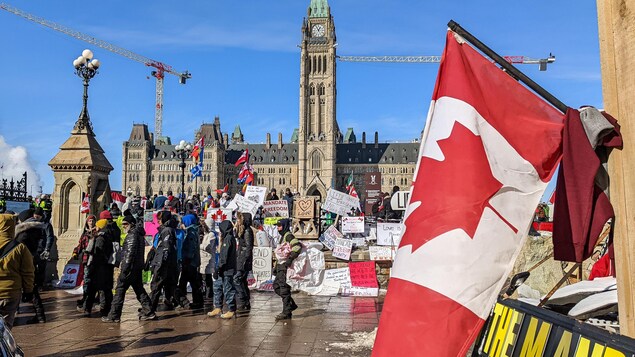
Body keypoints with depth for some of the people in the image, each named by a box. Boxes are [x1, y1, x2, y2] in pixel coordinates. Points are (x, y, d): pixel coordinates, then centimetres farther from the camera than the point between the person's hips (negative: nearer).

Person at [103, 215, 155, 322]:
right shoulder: (139, 234, 19)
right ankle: (148, 312, 12)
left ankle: (114, 316, -2)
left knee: (120, 289, -4)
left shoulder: (132, 234, -10)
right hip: (138, 267, 10)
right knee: (139, 290, 13)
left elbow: (130, 252, -18)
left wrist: (125, 268, -18)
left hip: (131, 267, -10)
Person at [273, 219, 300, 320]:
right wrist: (276, 266, 25)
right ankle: (291, 304, 21)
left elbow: (298, 246, -28)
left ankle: (286, 312, 2)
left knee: (284, 289, -6)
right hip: (281, 267, 10)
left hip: (286, 267, -10)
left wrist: (290, 258, -31)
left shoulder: (288, 236, -12)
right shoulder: (283, 236, 20)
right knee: (276, 286, 14)